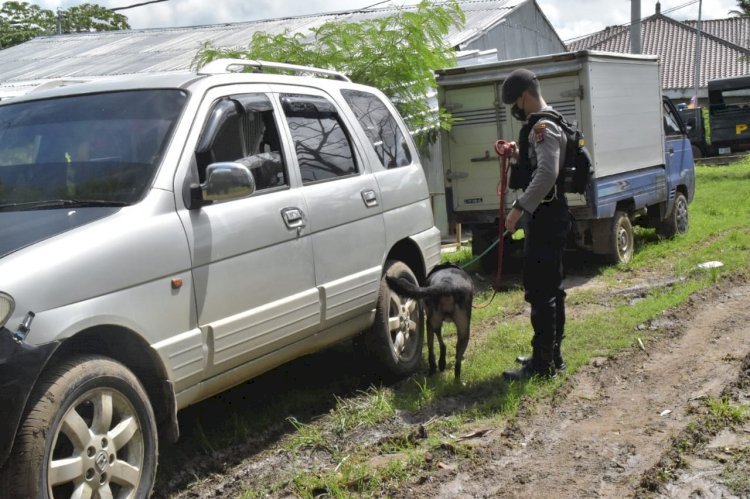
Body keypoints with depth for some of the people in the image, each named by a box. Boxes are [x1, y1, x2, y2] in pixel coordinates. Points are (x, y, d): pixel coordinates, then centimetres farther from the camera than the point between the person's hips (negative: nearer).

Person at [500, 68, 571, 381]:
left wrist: (519, 208, -30)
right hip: (549, 215, 11)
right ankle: (552, 355, 25)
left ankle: (543, 363, -2)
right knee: (551, 288, 16)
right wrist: (516, 153, 12)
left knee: (539, 291, -7)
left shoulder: (543, 127, -17)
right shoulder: (547, 124, 17)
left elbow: (547, 173, -30)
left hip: (545, 217, -11)